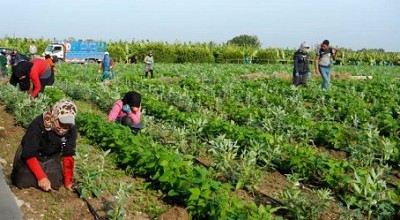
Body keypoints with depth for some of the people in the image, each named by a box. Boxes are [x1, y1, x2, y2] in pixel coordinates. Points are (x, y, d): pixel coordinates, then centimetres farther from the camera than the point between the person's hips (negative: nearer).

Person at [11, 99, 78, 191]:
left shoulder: (71, 129, -21)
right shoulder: (38, 125, -32)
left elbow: (68, 155, -13)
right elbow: (29, 155, -31)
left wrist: (68, 180, -18)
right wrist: (41, 177, -38)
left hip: (51, 158, 3)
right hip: (29, 157, -3)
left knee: (55, 183, -16)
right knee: (24, 182, -21)